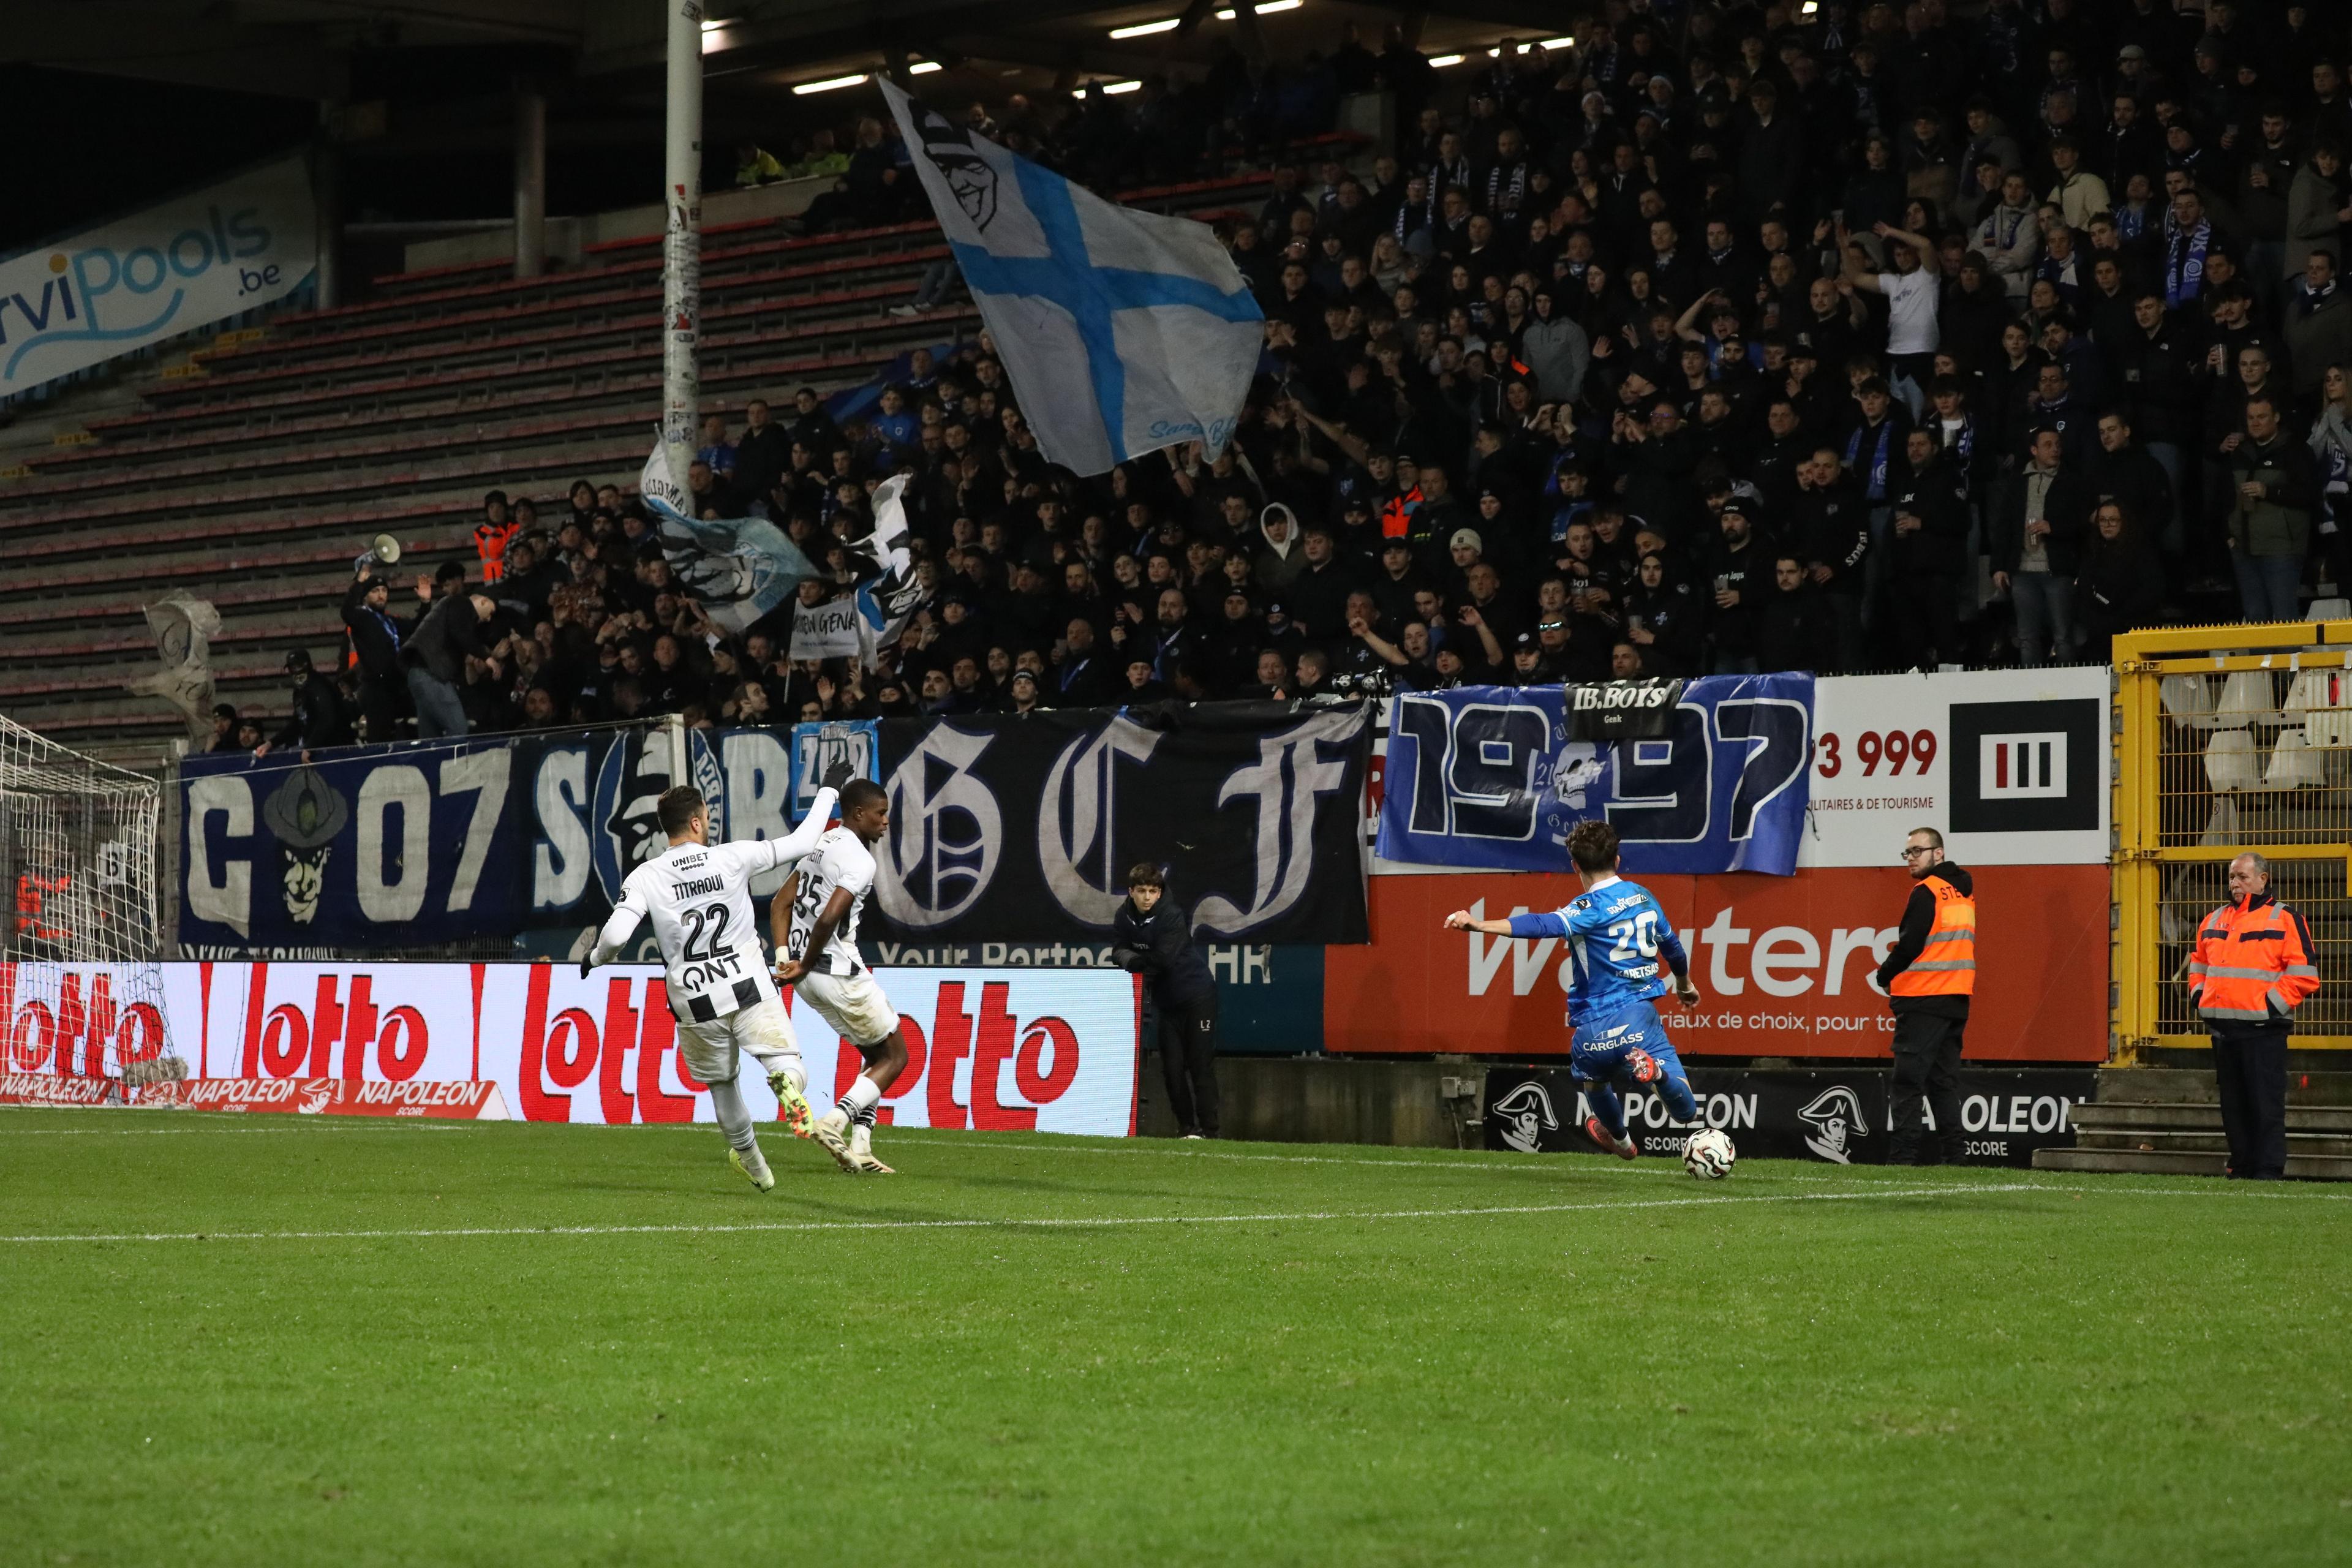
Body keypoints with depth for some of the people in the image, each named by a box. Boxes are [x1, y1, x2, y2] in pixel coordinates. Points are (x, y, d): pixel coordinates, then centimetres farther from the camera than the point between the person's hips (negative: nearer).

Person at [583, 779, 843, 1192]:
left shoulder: (645, 878, -3)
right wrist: (827, 792, 17)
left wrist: (596, 958, 10)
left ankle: (753, 1163, 36)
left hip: (695, 1003, 1)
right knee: (789, 1065, -2)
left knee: (721, 1084, 21)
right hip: (749, 990, -1)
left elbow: (615, 935, -14)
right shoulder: (734, 857, -3)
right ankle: (788, 1082, -39)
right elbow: (802, 842, 3)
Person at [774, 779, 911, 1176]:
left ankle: (859, 1147, 9)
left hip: (811, 978, 9)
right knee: (894, 1056, 5)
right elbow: (828, 918, -26)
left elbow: (781, 903, 14)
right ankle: (835, 1122, -10)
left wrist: (785, 959, 5)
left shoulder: (823, 844, 14)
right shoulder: (859, 860, -15)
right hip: (839, 971, -9)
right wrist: (805, 967, -13)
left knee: (876, 1054, 18)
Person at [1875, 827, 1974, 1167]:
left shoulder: (1927, 893, -10)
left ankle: (1903, 1157, -14)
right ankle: (1955, 1152, 8)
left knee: (1907, 1082, -9)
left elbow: (1910, 946, -15)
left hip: (1923, 1001, -9)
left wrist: (1885, 977, 2)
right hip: (1957, 998, 9)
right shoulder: (1964, 892, 17)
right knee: (1943, 1081, 12)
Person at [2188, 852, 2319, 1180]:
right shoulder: (2214, 921, 17)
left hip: (2263, 1028, -6)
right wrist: (2199, 998, 14)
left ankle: (2269, 1171, -5)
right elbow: (2198, 965, 30)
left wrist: (2273, 1005, -13)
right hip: (2222, 1027, 6)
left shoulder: (2285, 920, -2)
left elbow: (2304, 975, -8)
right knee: (2233, 1103, 9)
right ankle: (2241, 1168, 16)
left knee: (2266, 1103, -7)